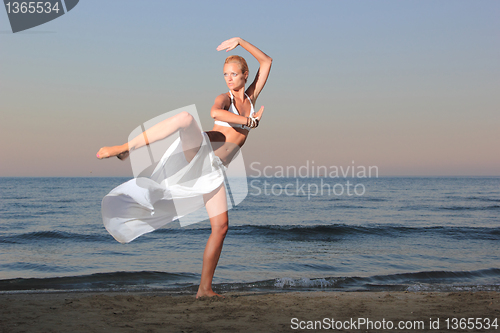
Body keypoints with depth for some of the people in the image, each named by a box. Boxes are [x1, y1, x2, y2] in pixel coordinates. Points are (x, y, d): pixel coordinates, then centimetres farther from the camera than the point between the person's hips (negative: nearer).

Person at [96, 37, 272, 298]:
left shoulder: (251, 97, 16)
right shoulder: (224, 98, 2)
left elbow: (266, 62, 13)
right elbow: (214, 112, -24)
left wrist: (241, 42, 7)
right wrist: (249, 121, -16)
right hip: (198, 147, -4)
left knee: (221, 227, -3)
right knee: (185, 118, -37)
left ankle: (204, 288, 5)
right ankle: (123, 148, -31)